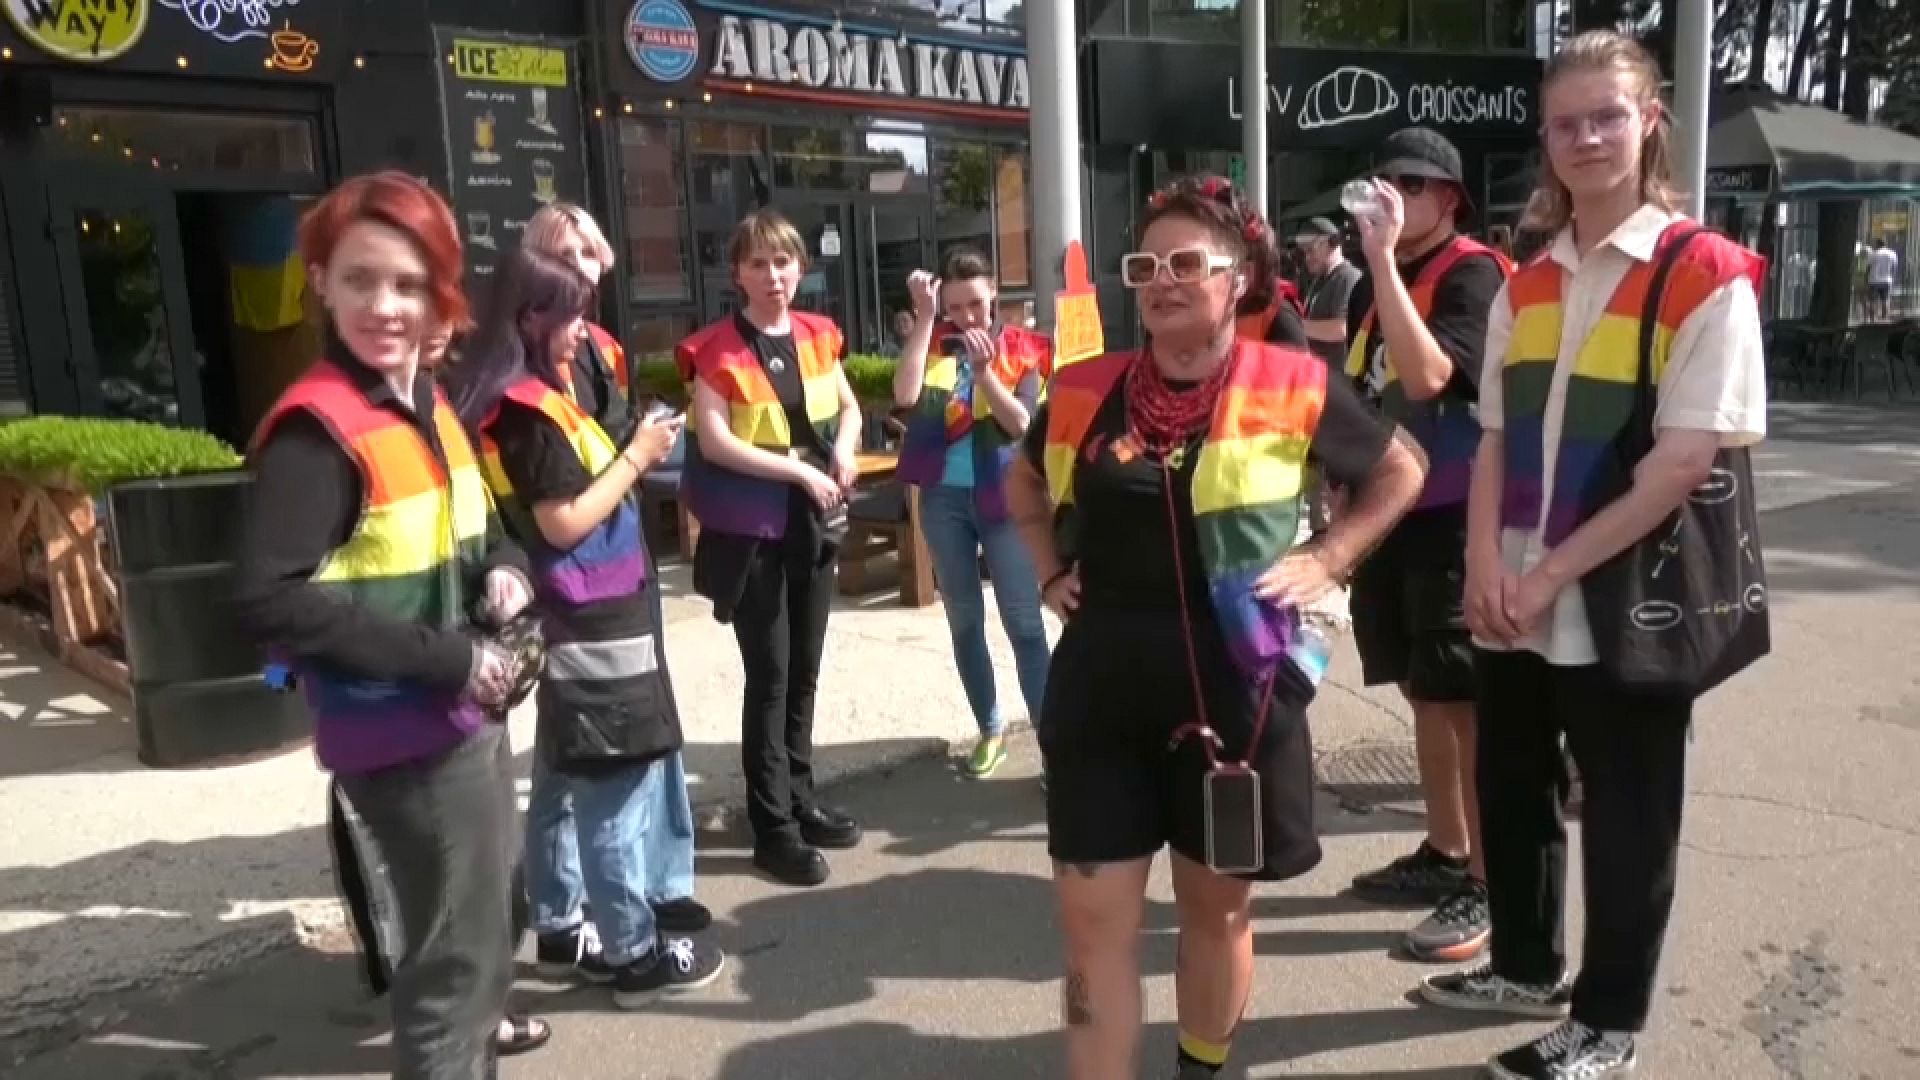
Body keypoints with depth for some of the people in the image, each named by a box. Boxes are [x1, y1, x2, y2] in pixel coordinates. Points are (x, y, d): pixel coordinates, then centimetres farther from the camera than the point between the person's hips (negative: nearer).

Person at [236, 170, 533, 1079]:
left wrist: (504, 567, -4)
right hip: (403, 731, -9)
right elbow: (268, 601, -30)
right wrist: (448, 658, -27)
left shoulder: (431, 403, 4)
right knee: (456, 948, 5)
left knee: (486, 913, 31)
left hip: (467, 712, 9)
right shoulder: (316, 428, -21)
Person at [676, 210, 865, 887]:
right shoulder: (718, 350, -10)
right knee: (769, 674, -2)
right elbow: (714, 441, -17)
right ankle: (773, 828, 8)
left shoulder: (818, 337, 7)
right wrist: (799, 470, -20)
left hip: (815, 521, 6)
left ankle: (800, 798, 29)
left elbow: (848, 405, 20)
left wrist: (843, 448, -2)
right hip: (751, 527, -6)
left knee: (805, 668, 14)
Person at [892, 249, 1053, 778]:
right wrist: (923, 317, -14)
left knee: (1024, 622, -2)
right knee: (964, 621, 11)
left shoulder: (1022, 348, 1)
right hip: (943, 497, 2)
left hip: (1000, 496, -2)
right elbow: (905, 395, -16)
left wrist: (984, 369, -23)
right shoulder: (935, 342, 4)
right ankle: (990, 727, 26)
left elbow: (1020, 423, -11)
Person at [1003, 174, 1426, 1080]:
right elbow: (1024, 481, 22)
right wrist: (1050, 569, 9)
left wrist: (1327, 559, -1)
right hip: (1100, 688, 2)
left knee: (1215, 905, 16)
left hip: (1234, 689, -1)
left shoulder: (1292, 387, -5)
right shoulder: (1084, 394, 2)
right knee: (1094, 918, 4)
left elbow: (1400, 472, 10)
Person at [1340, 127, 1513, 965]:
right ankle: (1444, 854, 28)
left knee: (1467, 703, -3)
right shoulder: (1375, 288, 13)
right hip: (1389, 514, 8)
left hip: (1452, 519, -8)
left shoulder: (1473, 273, -11)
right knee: (1424, 693, 15)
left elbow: (1427, 376, -27)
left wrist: (1383, 258, -25)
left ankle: (1488, 884, 8)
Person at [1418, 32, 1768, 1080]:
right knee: (1509, 791, 17)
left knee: (1624, 821, 9)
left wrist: (1552, 573, -18)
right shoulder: (1525, 287, 8)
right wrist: (1485, 561, -7)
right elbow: (1495, 437, 8)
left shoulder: (1707, 276, -10)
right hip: (1515, 600, 6)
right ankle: (1525, 966, 39)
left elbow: (1684, 460, -16)